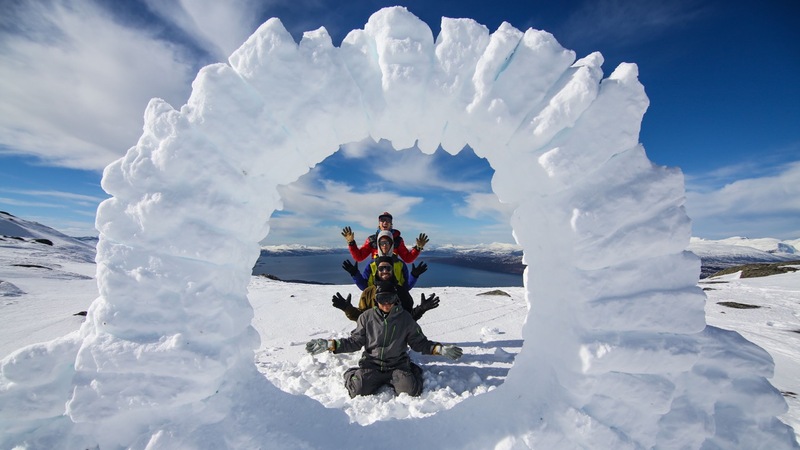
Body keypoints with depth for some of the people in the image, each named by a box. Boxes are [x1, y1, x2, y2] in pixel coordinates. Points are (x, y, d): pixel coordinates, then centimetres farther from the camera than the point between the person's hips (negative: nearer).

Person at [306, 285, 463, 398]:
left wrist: (440, 349, -9)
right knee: (357, 390, -22)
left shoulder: (405, 318, 0)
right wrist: (329, 345, -9)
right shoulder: (367, 317, 0)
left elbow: (419, 342, 6)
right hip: (371, 365, 0)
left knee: (411, 391, -23)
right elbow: (355, 341, 3)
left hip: (398, 365, 0)